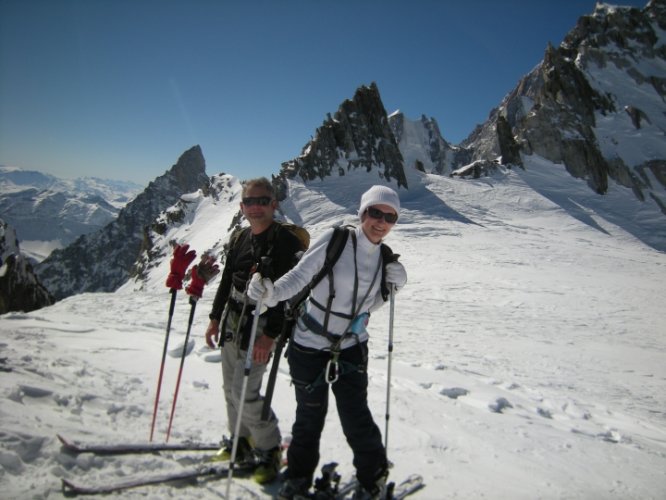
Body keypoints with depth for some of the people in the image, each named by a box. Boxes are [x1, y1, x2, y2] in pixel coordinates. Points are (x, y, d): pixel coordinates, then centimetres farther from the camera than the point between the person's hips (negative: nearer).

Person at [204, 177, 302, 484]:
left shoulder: (285, 242, -14)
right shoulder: (238, 239, 9)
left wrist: (270, 334, -23)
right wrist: (215, 318, 17)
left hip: (261, 327, -7)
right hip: (232, 323, 8)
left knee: (245, 393, -8)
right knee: (230, 387, 15)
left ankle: (269, 450, 13)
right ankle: (240, 440, 36)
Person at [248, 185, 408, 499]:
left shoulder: (386, 257, 0)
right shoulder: (335, 239, -16)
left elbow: (368, 303, 7)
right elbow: (299, 276, -23)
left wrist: (393, 287, -8)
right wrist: (270, 292, -41)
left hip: (351, 348, 3)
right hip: (309, 347, -2)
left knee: (356, 417, 3)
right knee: (309, 417, 13)